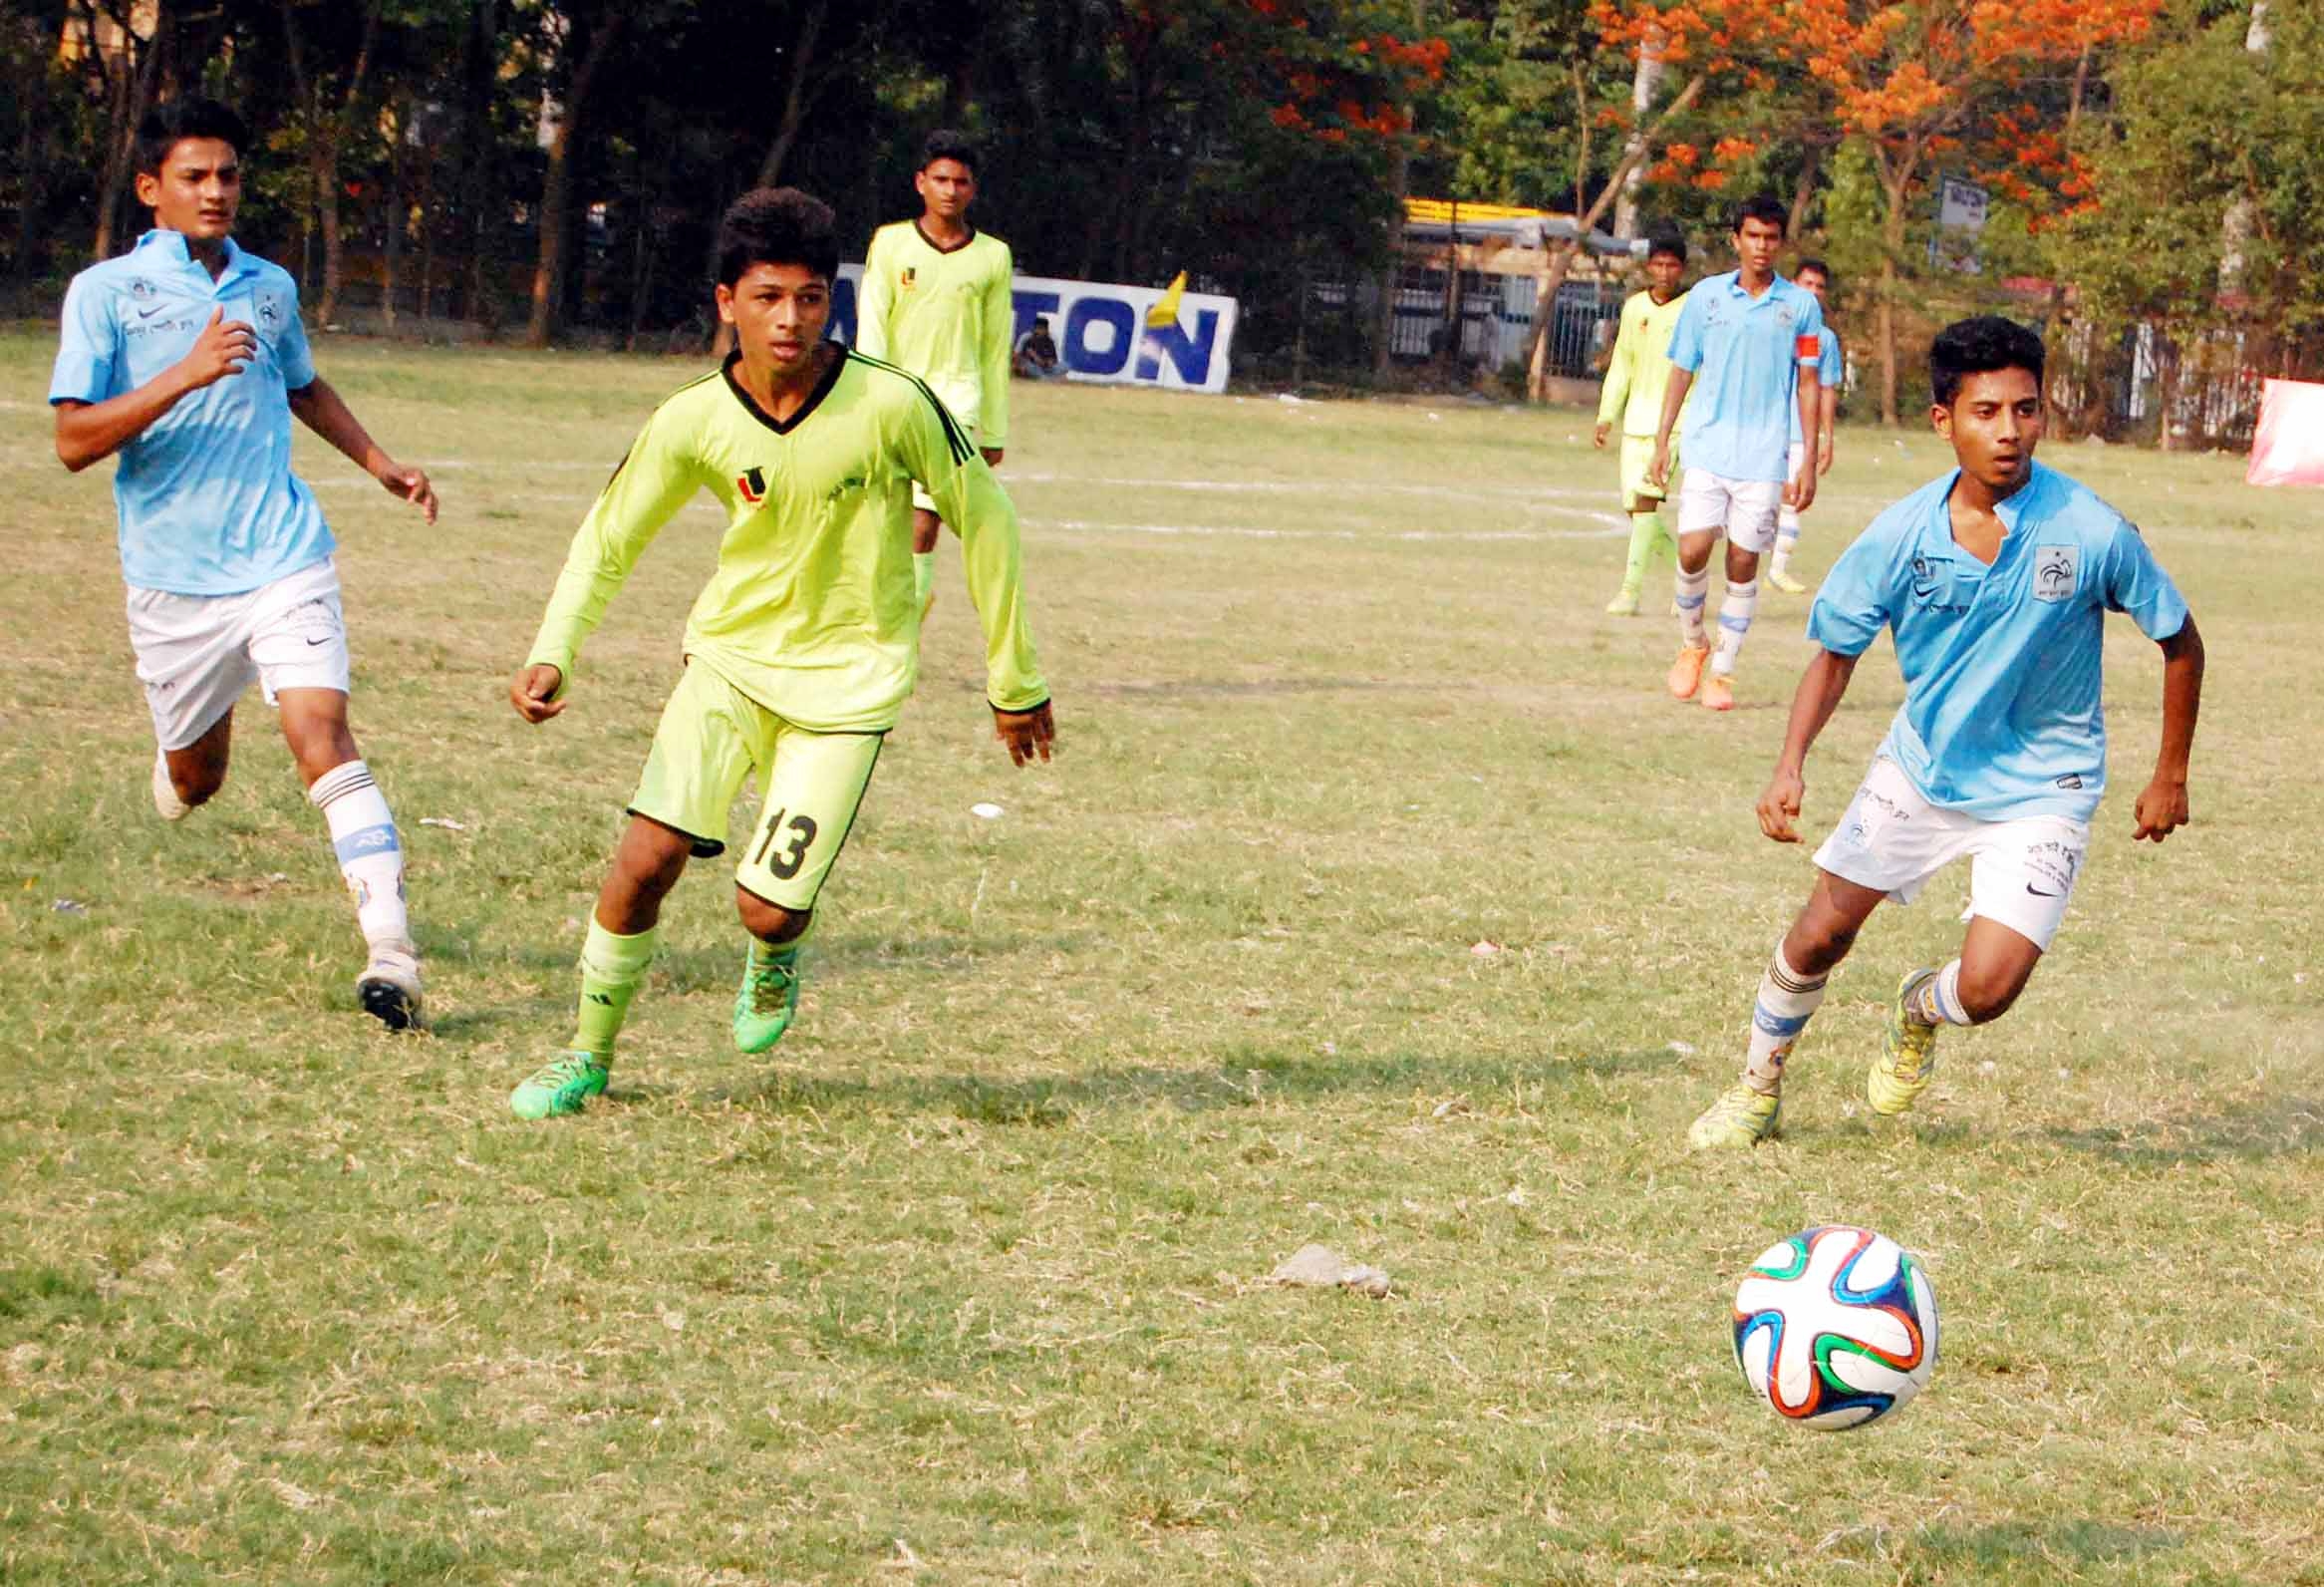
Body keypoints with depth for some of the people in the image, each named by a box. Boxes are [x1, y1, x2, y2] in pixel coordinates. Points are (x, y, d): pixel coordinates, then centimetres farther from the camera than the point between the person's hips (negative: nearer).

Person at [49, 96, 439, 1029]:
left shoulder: (270, 287, 9)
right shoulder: (105, 294, -4)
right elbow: (74, 442, -14)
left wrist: (378, 463, 28)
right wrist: (187, 375, -23)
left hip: (283, 559, 1)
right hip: (172, 576, -1)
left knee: (321, 734, -18)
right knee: (194, 778, 11)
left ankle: (390, 952, -25)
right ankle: (175, 779, 51)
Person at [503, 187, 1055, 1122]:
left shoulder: (891, 405, -18)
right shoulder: (693, 424, -11)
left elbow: (981, 520, -4)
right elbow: (607, 539, 4)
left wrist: (1015, 683, 3)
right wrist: (553, 653, -12)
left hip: (848, 683, -2)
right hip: (730, 655, 2)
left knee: (766, 906, -10)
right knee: (650, 852, -15)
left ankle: (775, 957, 30)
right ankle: (588, 1053, 6)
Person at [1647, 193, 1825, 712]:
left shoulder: (1801, 306, 4)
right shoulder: (1705, 296, 5)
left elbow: (1807, 386, 6)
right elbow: (1682, 373, 11)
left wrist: (1808, 463, 1)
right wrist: (1661, 443, 6)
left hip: (1765, 457, 0)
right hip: (1707, 449, 0)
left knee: (1743, 562, -2)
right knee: (1693, 549, -11)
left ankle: (1722, 673, 9)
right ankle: (1692, 644, 15)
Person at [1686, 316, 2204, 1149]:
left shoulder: (2091, 532, -21)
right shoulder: (1902, 535, -15)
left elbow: (2180, 642, -5)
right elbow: (1836, 654, -2)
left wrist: (2170, 777, 1)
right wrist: (1790, 766, -16)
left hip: (2040, 790, -2)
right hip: (1919, 767, 2)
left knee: (1986, 990, -14)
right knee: (1820, 935, 5)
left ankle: (1921, 1010, 24)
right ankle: (1757, 1089, 32)